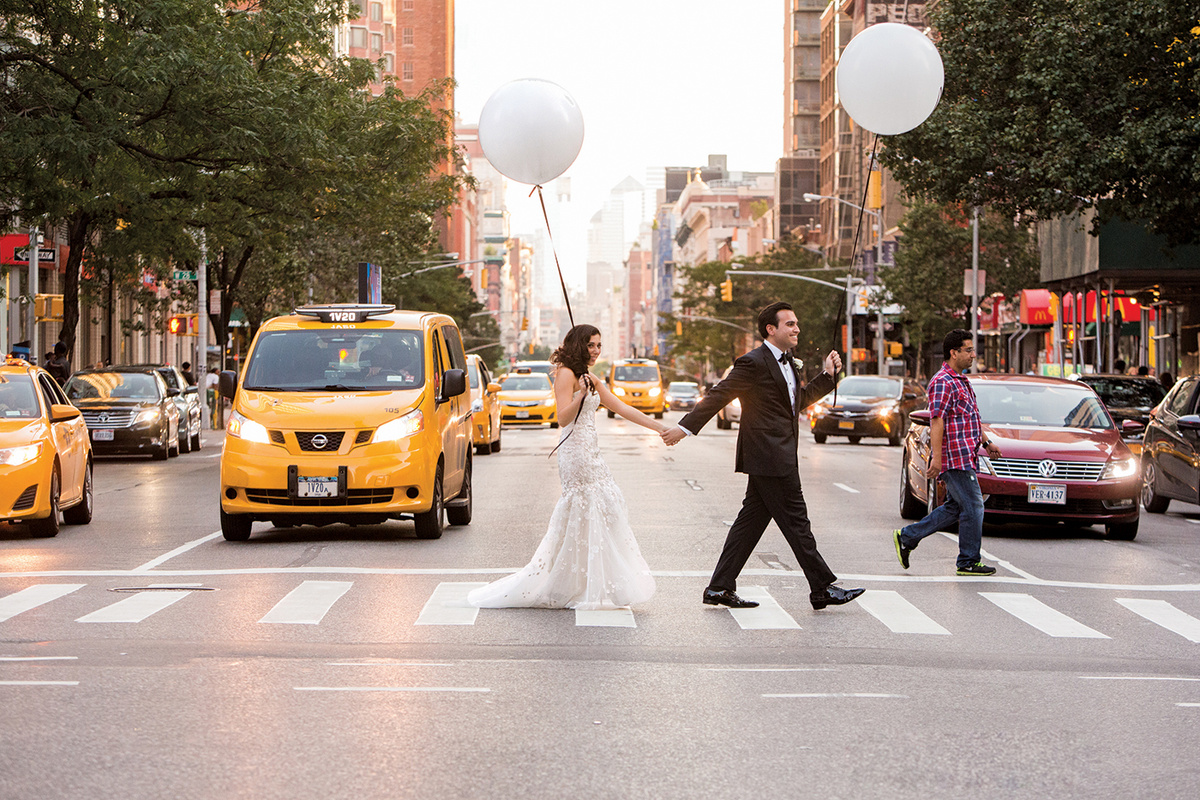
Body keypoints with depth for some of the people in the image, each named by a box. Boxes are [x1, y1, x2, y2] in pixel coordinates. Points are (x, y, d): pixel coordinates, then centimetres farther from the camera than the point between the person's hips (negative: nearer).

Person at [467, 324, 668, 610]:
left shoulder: (591, 380, 18)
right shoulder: (566, 374, -9)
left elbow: (622, 408, 18)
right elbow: (563, 418, -16)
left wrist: (659, 427, 14)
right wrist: (581, 396, -32)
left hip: (588, 452, 9)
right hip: (576, 451, -9)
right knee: (592, 511, -9)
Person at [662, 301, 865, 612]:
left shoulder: (786, 362, 17)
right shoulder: (754, 363, -12)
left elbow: (799, 401, 27)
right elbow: (718, 396, -12)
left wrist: (827, 375, 16)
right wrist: (687, 427, -13)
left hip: (780, 458, 10)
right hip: (769, 457, -10)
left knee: (751, 521, 10)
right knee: (796, 522, -4)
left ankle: (720, 587, 13)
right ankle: (822, 589, 3)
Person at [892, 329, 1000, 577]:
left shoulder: (960, 381, 19)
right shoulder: (943, 382, -14)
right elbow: (937, 421, -20)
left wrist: (986, 442, 30)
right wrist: (936, 458, -25)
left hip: (965, 457, 10)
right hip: (955, 457, -10)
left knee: (955, 507, 13)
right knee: (973, 506, -6)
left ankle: (907, 537, 18)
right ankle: (969, 562, 3)